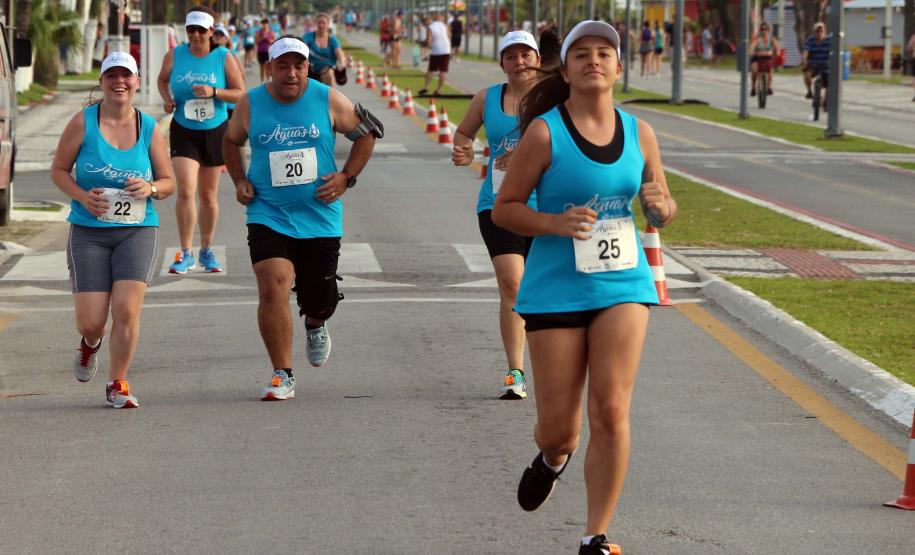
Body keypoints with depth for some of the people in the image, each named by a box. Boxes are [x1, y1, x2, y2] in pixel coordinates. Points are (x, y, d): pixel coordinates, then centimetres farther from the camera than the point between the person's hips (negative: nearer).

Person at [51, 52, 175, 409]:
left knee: (127, 309, -14)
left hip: (138, 231, 1)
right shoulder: (83, 122, -2)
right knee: (91, 321, -5)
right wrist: (82, 196, -14)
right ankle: (91, 343, 35)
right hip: (88, 232, -1)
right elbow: (58, 170, 4)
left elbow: (168, 182, 11)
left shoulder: (150, 128, 4)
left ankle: (118, 384, 5)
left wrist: (151, 188, -12)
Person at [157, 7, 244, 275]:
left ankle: (207, 251, 27)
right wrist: (167, 99, -4)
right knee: (186, 191, -15)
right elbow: (162, 80, 16)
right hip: (184, 132, -1)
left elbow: (240, 93, -5)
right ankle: (186, 254, -7)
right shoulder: (174, 56, -3)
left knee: (208, 196, 10)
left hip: (216, 132, 1)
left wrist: (214, 92, -21)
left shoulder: (224, 57, -5)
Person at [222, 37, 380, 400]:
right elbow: (231, 141, 18)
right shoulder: (250, 104, -2)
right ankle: (283, 377, -8)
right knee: (272, 288, -18)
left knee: (319, 298, 8)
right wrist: (239, 181, 4)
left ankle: (315, 326, 48)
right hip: (268, 216, -1)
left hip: (320, 217, 1)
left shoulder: (329, 100, -4)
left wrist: (347, 176, -1)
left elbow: (368, 132, 9)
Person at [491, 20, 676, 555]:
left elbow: (664, 211, 16)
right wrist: (556, 222, -20)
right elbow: (504, 209, -3)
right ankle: (553, 458, 42)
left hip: (623, 284, 2)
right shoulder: (544, 133, -6)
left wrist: (660, 205, -7)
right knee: (558, 427, 2)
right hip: (556, 288, -2)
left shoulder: (640, 134, 5)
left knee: (611, 410, -12)